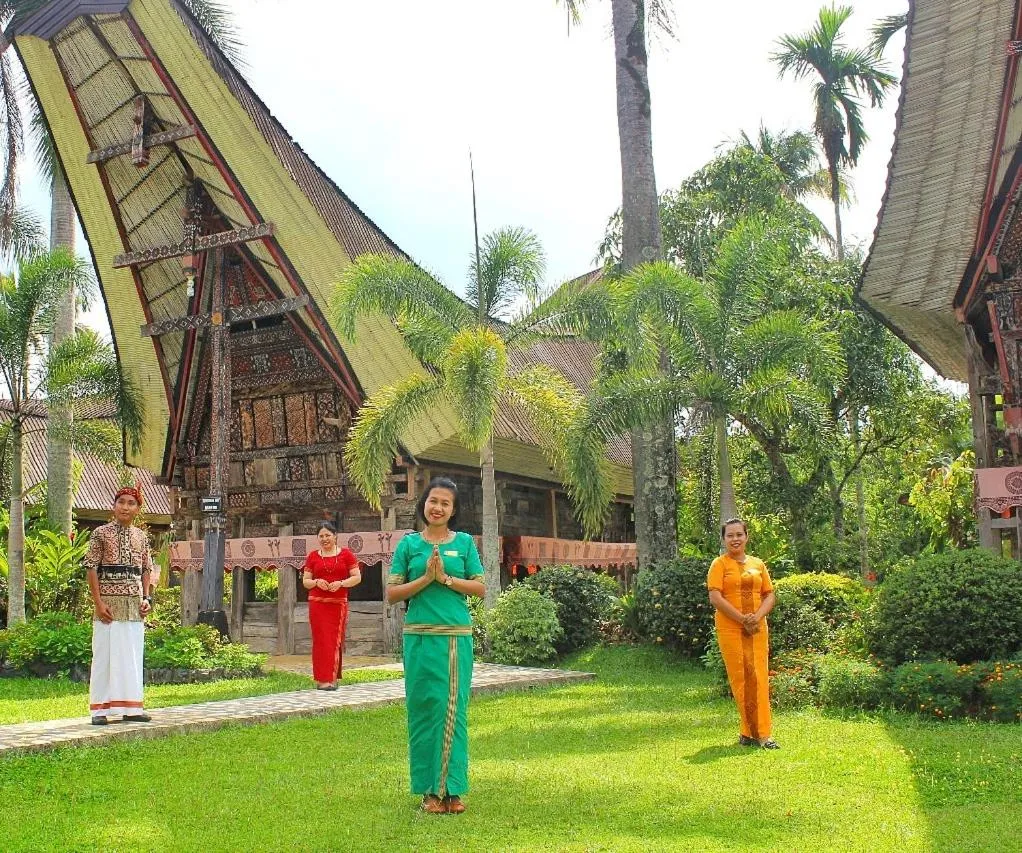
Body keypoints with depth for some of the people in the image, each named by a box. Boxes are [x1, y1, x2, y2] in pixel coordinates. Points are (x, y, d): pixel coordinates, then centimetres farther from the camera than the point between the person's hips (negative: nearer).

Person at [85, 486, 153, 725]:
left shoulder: (141, 537, 11)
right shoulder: (101, 533, -2)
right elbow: (91, 568, -6)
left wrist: (146, 598, 3)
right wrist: (98, 602, -13)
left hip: (134, 603, 5)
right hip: (109, 600, -5)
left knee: (133, 654, 8)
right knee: (105, 654, -2)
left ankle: (131, 707, 15)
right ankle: (100, 709, 5)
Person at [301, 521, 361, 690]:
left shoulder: (346, 554, 4)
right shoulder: (313, 556, 9)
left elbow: (357, 577, 2)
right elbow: (305, 581, 10)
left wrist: (340, 583, -14)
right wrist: (316, 582, -11)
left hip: (338, 604, 0)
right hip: (317, 604, 0)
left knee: (335, 640, 3)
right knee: (321, 640, -4)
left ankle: (332, 679, 10)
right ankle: (323, 679, -4)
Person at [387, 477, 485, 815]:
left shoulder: (464, 542, 8)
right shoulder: (409, 543, 6)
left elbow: (480, 588, 3)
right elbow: (392, 593, 3)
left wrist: (446, 578, -9)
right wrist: (426, 578, -10)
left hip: (457, 637, 0)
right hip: (420, 636, 0)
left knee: (454, 710, 2)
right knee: (425, 710, 2)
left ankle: (452, 789, 10)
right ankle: (430, 790, 11)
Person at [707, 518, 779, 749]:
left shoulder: (758, 564, 13)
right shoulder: (720, 564, 0)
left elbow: (769, 595, 11)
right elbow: (715, 598, -10)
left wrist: (757, 617, -8)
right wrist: (742, 619, -14)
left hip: (757, 629, 4)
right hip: (730, 629, -4)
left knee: (759, 678, 1)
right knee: (740, 679, -4)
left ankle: (762, 733, 6)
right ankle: (751, 731, 0)